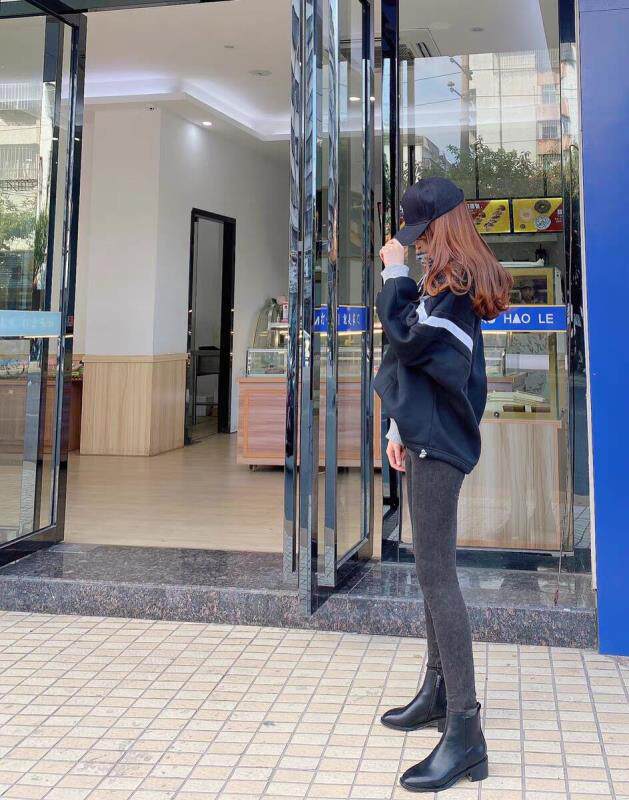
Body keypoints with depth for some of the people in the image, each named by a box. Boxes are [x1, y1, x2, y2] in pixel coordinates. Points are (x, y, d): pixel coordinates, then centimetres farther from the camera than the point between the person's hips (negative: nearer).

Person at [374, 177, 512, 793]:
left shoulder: (453, 281, -11)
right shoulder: (455, 280, 20)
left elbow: (408, 341, -21)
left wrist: (395, 274, -10)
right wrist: (402, 428, 18)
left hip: (437, 442, -11)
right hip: (430, 437, 11)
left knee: (435, 573, -14)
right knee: (433, 570, 15)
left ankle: (465, 733, -12)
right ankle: (439, 693, 27)